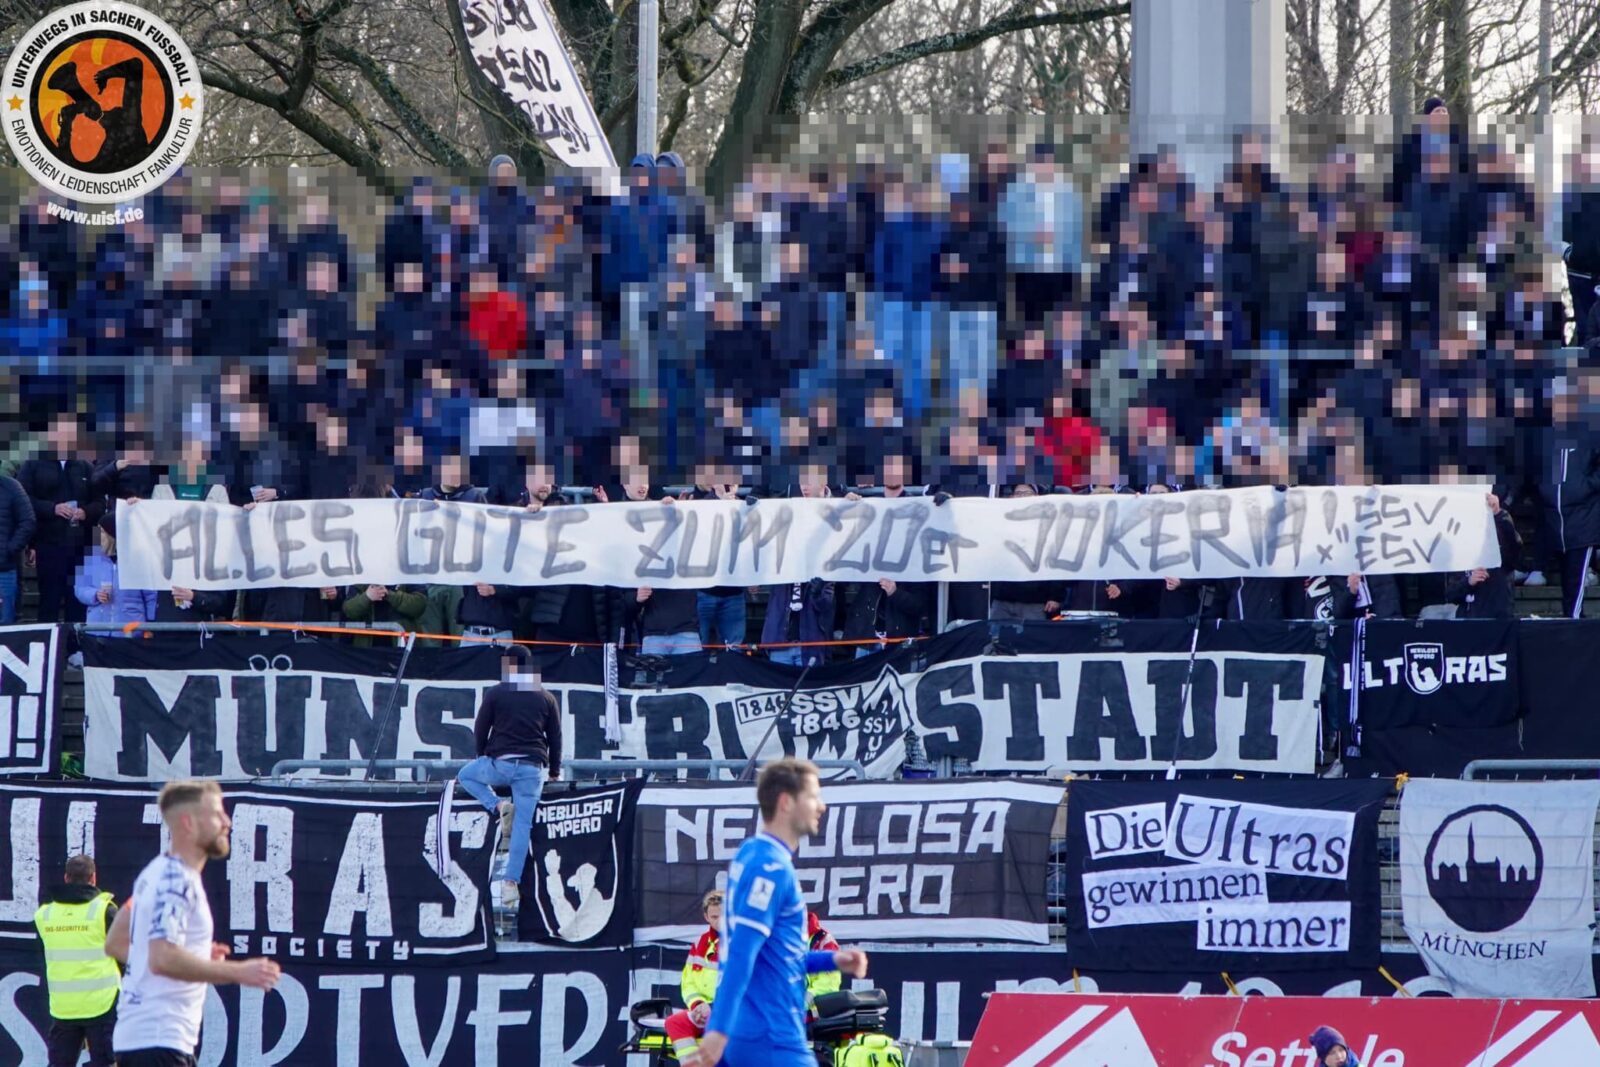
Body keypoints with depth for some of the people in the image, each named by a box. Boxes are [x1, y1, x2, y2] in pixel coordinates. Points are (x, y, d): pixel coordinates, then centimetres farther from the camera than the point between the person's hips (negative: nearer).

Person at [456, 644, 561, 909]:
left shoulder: (495, 693, 1)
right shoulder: (546, 698, 10)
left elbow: (480, 729, 4)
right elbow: (555, 737, 14)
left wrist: (483, 757, 21)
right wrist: (554, 770, 24)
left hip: (500, 763, -3)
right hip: (533, 768, 3)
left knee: (466, 775, 26)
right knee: (523, 824, 3)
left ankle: (497, 808, 2)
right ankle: (512, 881, -5)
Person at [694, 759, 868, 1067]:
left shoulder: (751, 856, 16)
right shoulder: (771, 867, -14)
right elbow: (742, 954, -22)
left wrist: (832, 960, 16)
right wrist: (719, 1029, -27)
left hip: (738, 1035, 9)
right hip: (772, 1041, -9)